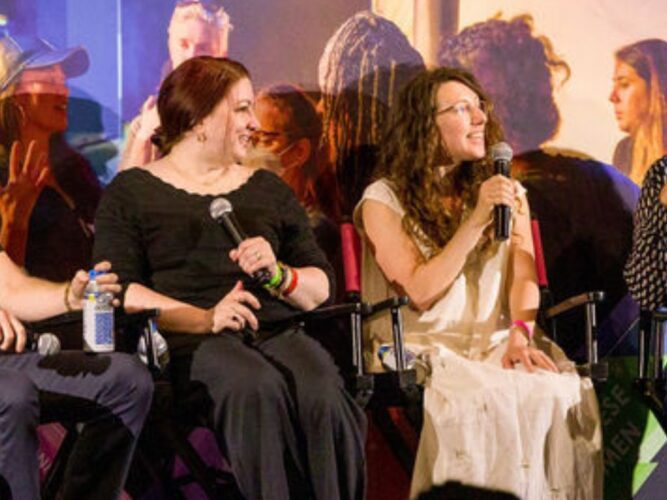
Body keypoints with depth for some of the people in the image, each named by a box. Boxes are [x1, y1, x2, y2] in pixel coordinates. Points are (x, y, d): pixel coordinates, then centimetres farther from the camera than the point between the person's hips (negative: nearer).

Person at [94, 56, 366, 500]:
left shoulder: (269, 190, 26)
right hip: (188, 342, -3)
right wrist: (204, 318, -13)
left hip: (279, 331, 3)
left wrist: (279, 274, -3)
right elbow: (121, 291, 0)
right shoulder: (131, 193, 14)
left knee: (324, 393, -33)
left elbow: (322, 288, 20)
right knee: (257, 387, -37)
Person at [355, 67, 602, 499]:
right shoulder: (384, 200, 2)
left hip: (496, 343, 4)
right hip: (425, 349, -3)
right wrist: (476, 222, -13)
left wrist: (521, 333, -15)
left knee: (566, 393, -29)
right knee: (484, 401, -36)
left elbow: (523, 275, 5)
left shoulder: (508, 192, 17)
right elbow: (421, 292, -7)